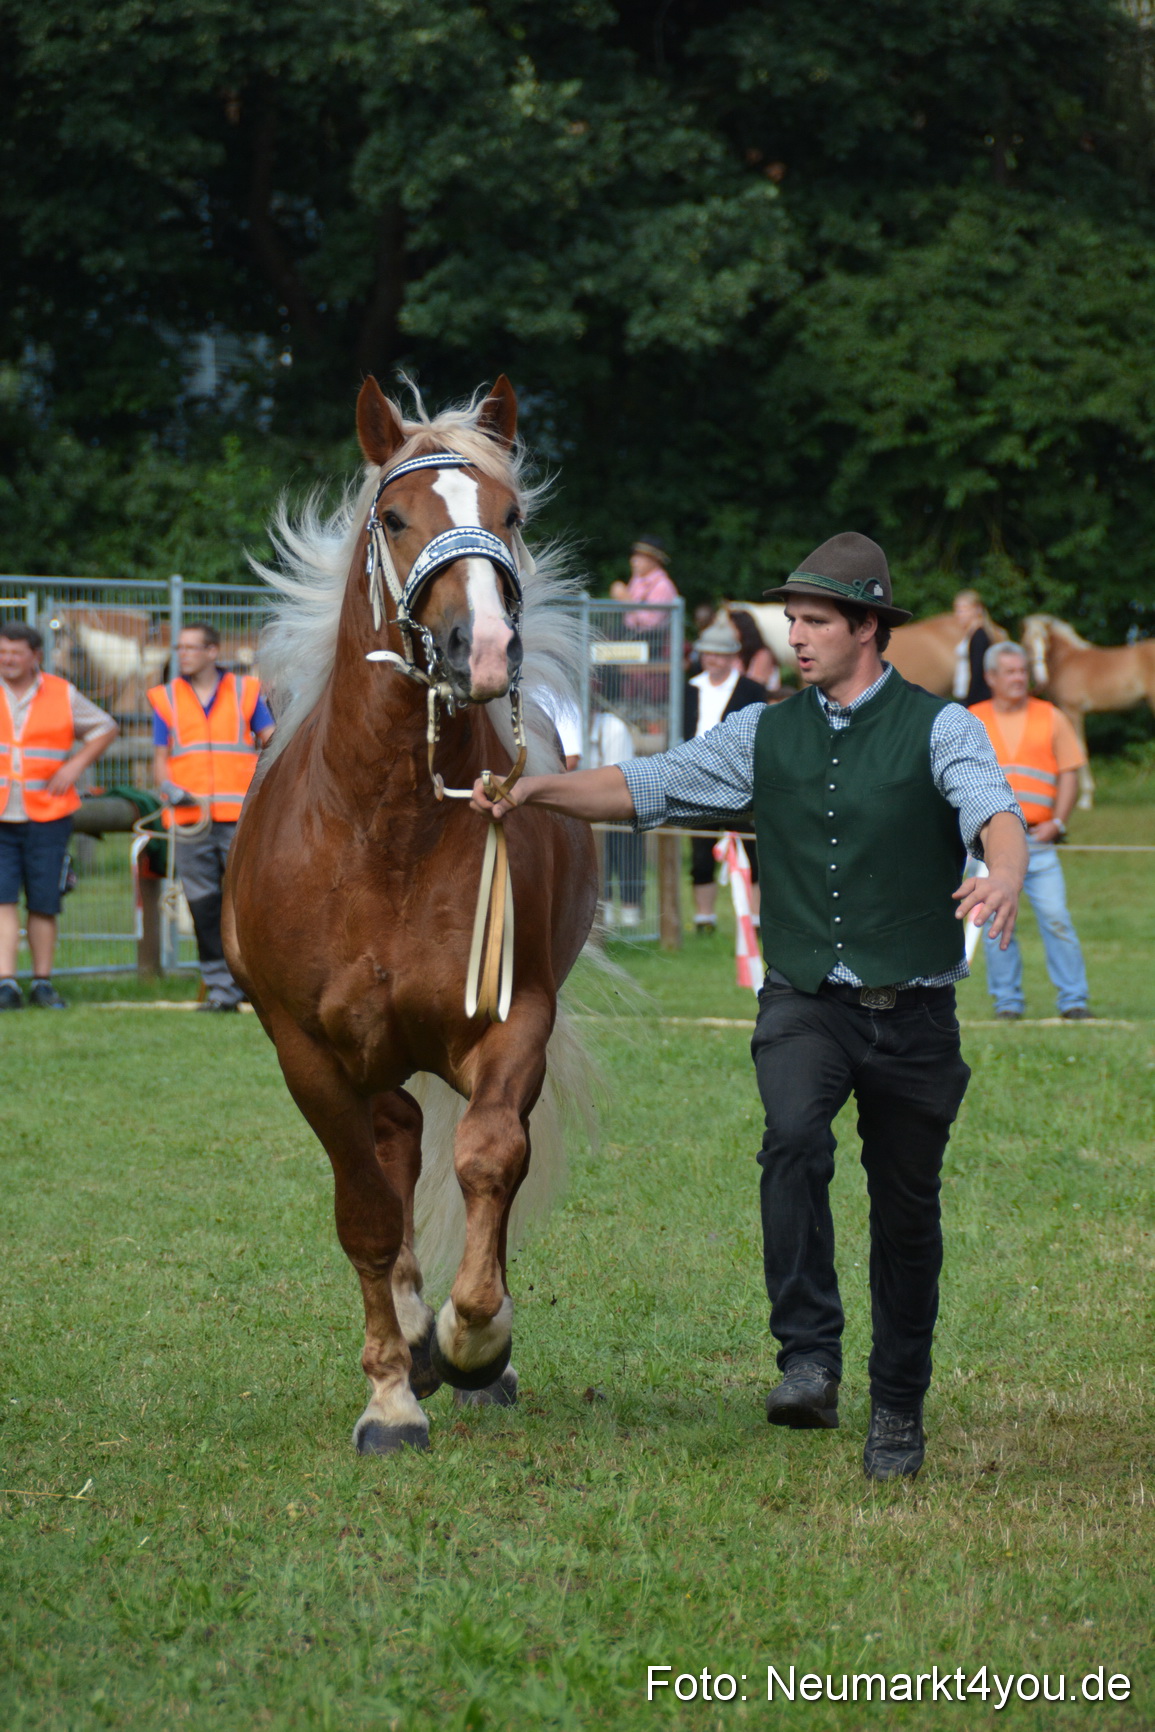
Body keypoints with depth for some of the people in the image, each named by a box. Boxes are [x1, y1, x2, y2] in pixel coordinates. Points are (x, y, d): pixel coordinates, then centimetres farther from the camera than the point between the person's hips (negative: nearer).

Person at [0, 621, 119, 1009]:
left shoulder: (62, 695, 6)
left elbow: (105, 728, 17)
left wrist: (76, 765, 2)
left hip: (46, 816, 1)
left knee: (44, 904, 3)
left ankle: (43, 984, 13)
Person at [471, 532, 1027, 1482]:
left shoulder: (939, 728, -4)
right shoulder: (765, 734, 7)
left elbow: (993, 808, -22)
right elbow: (646, 786, 5)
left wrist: (1005, 875, -45)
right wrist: (543, 788, -12)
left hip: (912, 1012, -1)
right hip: (804, 1001, 1)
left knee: (907, 1214, 7)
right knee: (794, 1137, -29)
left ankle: (899, 1412, 24)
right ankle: (809, 1359, -27)